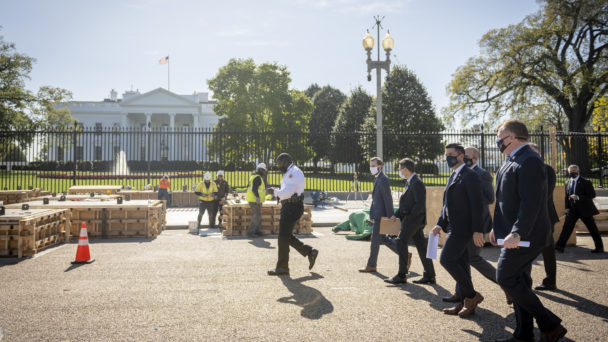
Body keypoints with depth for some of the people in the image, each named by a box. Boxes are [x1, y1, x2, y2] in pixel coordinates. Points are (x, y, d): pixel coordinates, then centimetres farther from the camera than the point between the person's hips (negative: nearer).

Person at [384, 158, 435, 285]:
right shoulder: (410, 182, 17)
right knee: (421, 245, 10)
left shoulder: (417, 183, -14)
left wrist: (410, 216, -19)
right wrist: (396, 215, 15)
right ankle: (429, 275, 16)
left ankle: (401, 275, -9)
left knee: (401, 242, -12)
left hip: (413, 218, -10)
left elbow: (420, 204, -20)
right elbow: (406, 203, 22)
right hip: (411, 218, 10)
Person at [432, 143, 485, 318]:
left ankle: (472, 295, 0)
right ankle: (465, 303, 18)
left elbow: (477, 204, -17)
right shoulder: (453, 177, 18)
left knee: (446, 259, -14)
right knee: (460, 264, 11)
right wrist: (440, 224, 11)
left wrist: (477, 230, -20)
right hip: (454, 227, 9)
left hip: (463, 227, -9)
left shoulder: (470, 176, -10)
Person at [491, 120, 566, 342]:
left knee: (505, 278, -9)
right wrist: (498, 228, 21)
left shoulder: (529, 162, -17)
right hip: (515, 234, 10)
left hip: (525, 235, -10)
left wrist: (516, 233, -30)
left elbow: (531, 203, -26)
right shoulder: (512, 162, 15)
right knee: (518, 282, 13)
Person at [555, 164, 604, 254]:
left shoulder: (585, 182, -8)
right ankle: (560, 246, -10)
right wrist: (567, 208, 10)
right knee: (567, 226, -6)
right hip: (572, 209, 4)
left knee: (592, 229, 7)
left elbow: (592, 195, -13)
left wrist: (578, 197, -23)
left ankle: (599, 248, 22)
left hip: (584, 209, -4)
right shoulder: (567, 183, 10)